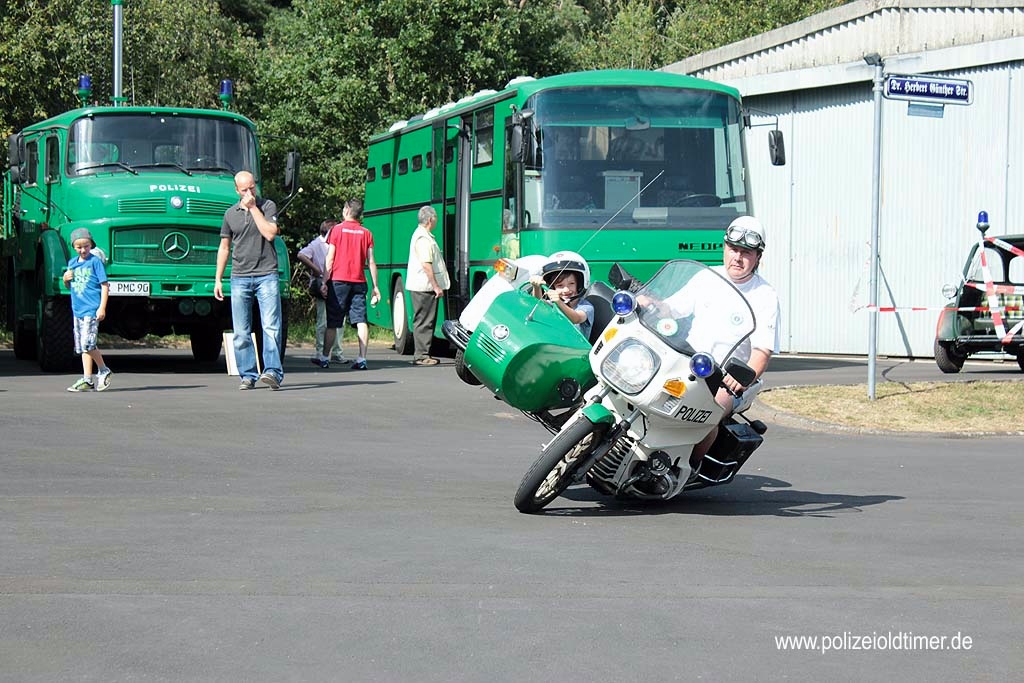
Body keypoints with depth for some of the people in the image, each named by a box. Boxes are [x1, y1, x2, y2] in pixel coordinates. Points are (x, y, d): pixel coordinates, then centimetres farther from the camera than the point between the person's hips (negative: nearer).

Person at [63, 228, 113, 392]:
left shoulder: (95, 261, -6)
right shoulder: (72, 263, 13)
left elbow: (104, 285, -9)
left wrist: (102, 308, -15)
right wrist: (66, 279, -1)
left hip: (92, 309, -7)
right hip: (77, 309, 7)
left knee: (87, 343, -15)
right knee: (82, 346, 7)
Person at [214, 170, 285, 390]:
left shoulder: (268, 206, 3)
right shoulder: (230, 213, 12)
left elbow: (270, 234, -14)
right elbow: (224, 248, 18)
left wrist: (253, 208, -10)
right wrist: (218, 279, 14)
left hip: (266, 275, -3)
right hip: (239, 278, 3)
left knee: (271, 326, -12)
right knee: (241, 332, 2)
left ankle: (272, 372, -16)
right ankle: (248, 376, 7)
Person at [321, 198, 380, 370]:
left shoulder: (337, 229, -1)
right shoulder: (366, 233, 5)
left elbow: (330, 259, -3)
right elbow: (371, 262, 3)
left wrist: (325, 281, -1)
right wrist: (375, 286, 6)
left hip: (338, 280, -2)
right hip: (359, 282, 2)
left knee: (332, 322, 5)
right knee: (361, 321, -2)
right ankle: (362, 359, -10)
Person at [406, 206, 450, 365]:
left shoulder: (422, 235, 20)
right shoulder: (423, 238, -16)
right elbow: (426, 265, -22)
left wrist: (436, 286, 24)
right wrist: (436, 286, -20)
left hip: (422, 286, 11)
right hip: (424, 286, -11)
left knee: (426, 321, 13)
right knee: (424, 322, -8)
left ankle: (423, 354, 17)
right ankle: (421, 355, -7)